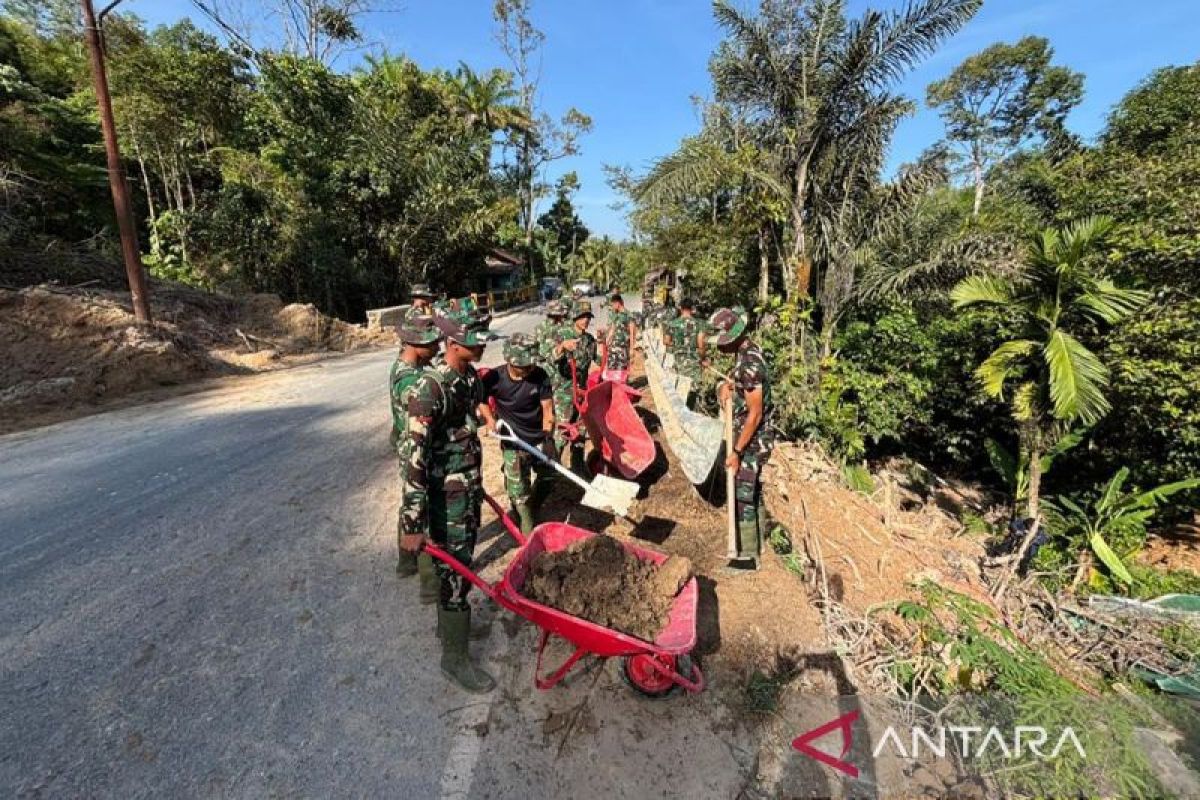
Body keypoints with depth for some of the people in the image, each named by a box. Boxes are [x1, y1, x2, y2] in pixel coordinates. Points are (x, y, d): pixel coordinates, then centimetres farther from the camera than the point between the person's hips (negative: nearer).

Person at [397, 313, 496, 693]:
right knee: (456, 572, 5)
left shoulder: (471, 376, 1)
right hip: (447, 496, -8)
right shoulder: (431, 389, -25)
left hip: (471, 488, 8)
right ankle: (454, 658, 25)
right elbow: (413, 458, -26)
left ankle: (448, 622, 47)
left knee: (461, 560, 23)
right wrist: (413, 524, -24)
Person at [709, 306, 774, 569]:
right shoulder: (746, 351, 3)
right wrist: (726, 384, -3)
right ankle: (755, 543, 35)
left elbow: (754, 415, -25)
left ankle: (748, 556, 13)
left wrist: (736, 452, -21)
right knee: (753, 491, 20)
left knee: (743, 496, 0)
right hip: (756, 439, 10)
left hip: (751, 440, -10)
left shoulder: (750, 365, -26)